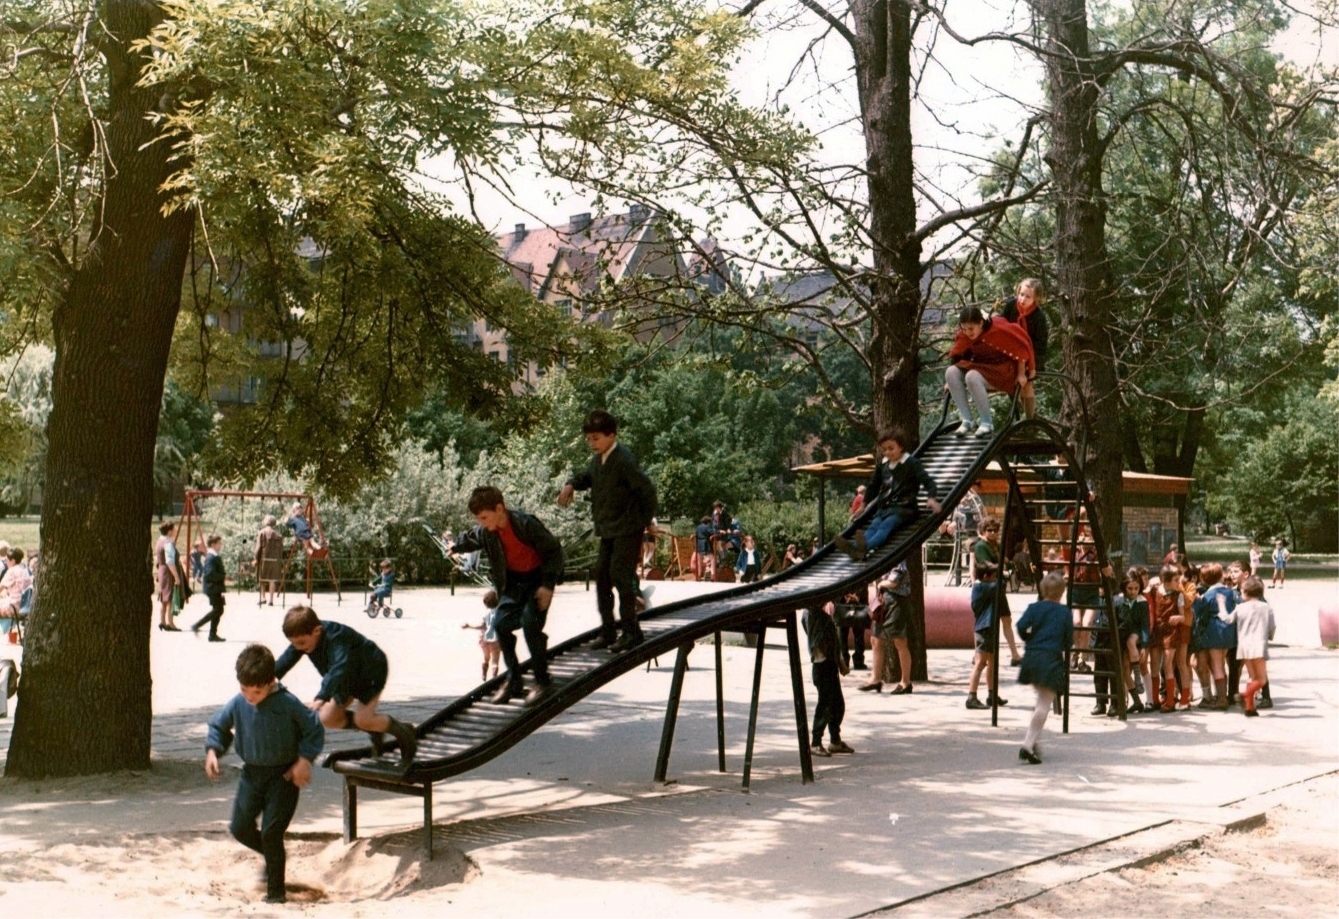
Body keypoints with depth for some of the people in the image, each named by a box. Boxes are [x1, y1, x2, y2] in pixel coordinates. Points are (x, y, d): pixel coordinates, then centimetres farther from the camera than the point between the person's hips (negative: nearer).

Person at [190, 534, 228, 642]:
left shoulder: (215, 556, 13)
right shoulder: (211, 558, -18)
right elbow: (211, 574, -26)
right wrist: (223, 576, -19)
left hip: (216, 588, 10)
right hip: (213, 588, -10)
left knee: (218, 610, 10)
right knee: (217, 610, -7)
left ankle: (213, 634, 13)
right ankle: (196, 626, -2)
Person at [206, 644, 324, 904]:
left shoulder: (288, 704, -19)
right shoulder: (237, 704, -8)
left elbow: (314, 729, -9)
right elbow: (218, 725, 10)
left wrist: (304, 760, -16)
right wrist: (212, 751, -4)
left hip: (283, 775, -5)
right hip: (252, 773, 5)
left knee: (271, 833, -7)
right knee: (240, 828, 6)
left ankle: (275, 891, 7)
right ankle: (271, 855, 35)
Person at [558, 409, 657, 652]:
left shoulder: (623, 460, -18)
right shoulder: (598, 460, 8)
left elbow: (646, 489, -19)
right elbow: (588, 477, 26)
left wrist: (645, 521, -11)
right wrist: (572, 484, 5)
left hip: (627, 529, -9)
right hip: (607, 531, 9)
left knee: (620, 575, -11)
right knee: (602, 576, 9)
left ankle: (631, 632, -3)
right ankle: (607, 631, 17)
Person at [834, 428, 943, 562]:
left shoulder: (911, 464, -2)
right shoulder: (882, 466, 15)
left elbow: (927, 481, -12)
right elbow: (873, 486, 28)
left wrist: (932, 498, -30)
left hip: (903, 508, -6)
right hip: (884, 508, 6)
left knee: (886, 525, -31)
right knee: (873, 526, -23)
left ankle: (865, 546, -61)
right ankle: (855, 547, -53)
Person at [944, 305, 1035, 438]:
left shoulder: (998, 329, -22)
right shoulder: (964, 336, -7)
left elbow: (1020, 348, -12)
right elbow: (956, 357, 7)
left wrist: (1021, 374, -7)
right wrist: (951, 382, 7)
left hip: (1003, 368, -6)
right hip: (981, 366, 6)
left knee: (972, 377, -34)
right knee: (951, 372, -19)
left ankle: (987, 423, -21)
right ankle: (967, 421, -15)